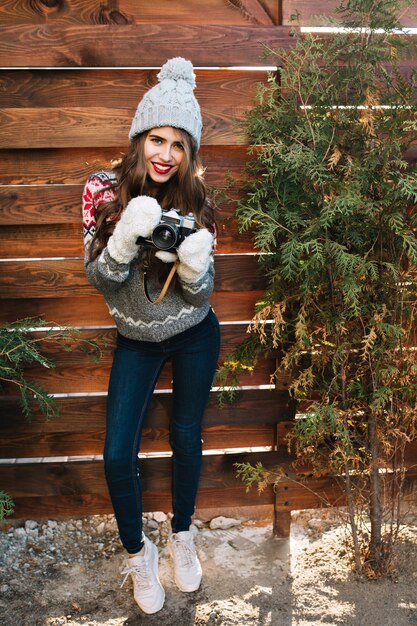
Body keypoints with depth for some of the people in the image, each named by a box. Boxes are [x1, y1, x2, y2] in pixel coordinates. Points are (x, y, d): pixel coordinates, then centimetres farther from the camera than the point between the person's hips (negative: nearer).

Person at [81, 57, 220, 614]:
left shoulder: (195, 202, -13)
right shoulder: (104, 190, -15)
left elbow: (201, 293, -9)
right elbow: (99, 278, -15)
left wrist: (195, 266, -32)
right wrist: (126, 238, -34)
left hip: (195, 337, 0)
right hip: (137, 340, 0)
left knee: (186, 437, 13)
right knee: (118, 455, -3)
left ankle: (182, 536, 39)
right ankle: (137, 552, 24)